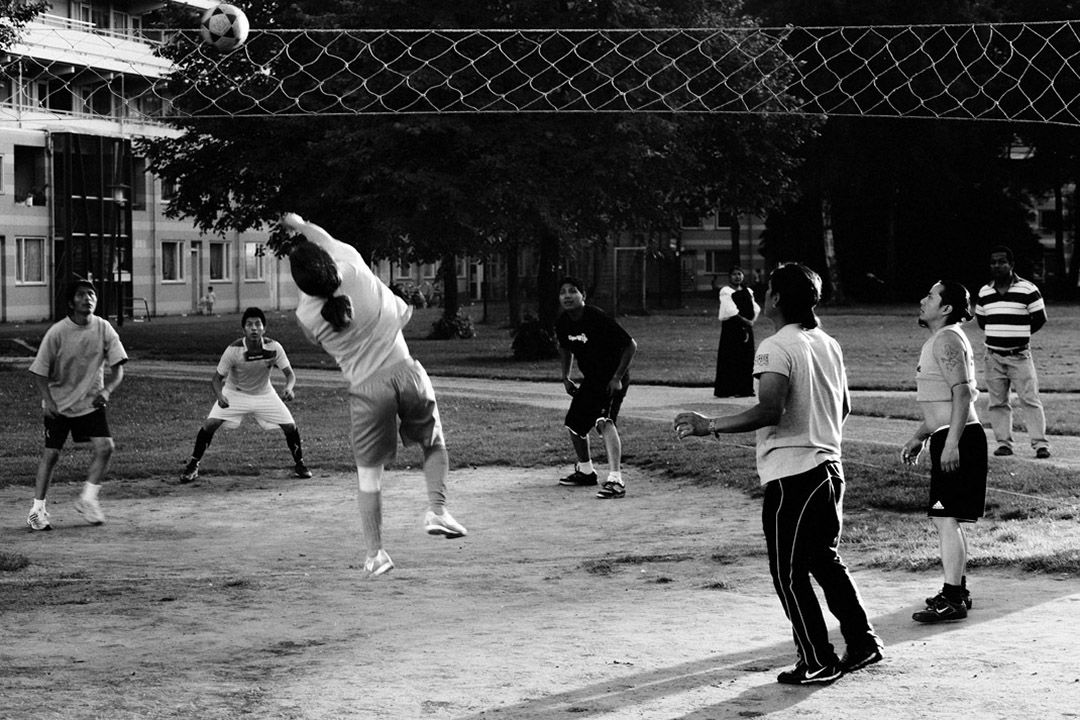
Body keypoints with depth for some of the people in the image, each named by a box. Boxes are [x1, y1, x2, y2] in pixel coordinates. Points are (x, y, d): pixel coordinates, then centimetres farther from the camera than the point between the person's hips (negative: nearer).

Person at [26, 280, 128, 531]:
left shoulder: (104, 329, -8)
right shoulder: (57, 332, -15)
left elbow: (117, 368, -5)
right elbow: (40, 372, -10)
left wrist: (106, 390, -23)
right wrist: (48, 401, -23)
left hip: (91, 402, 2)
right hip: (59, 403, -2)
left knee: (105, 446, -12)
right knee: (51, 453, -2)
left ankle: (87, 500, 4)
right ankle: (37, 510, 9)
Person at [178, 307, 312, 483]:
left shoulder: (274, 348, -24)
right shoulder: (233, 350, -27)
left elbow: (290, 374, -16)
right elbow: (217, 378, -19)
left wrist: (289, 388, -39)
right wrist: (219, 396, -40)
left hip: (264, 394, 1)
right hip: (234, 394, -1)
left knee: (290, 426, -9)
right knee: (210, 424, -18)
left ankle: (299, 464, 16)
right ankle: (193, 465, 0)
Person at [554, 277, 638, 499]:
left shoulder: (598, 318, -26)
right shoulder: (563, 323, -4)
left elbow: (630, 345, -22)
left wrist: (617, 378, -22)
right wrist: (565, 377, 12)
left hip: (612, 380, -8)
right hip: (590, 379, 8)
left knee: (605, 422, -29)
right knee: (574, 424, 16)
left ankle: (616, 480, -37)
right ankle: (585, 471, 40)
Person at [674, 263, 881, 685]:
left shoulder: (776, 348, -14)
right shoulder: (828, 345, 11)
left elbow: (770, 411, -25)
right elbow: (843, 409, 20)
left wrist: (709, 426, -19)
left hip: (791, 474, -8)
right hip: (829, 467, 8)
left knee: (788, 572, 1)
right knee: (825, 561, 21)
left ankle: (818, 662, 3)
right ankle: (862, 641, 22)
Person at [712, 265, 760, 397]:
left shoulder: (747, 291, 13)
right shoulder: (726, 291, -7)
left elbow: (755, 308, 12)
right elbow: (731, 311, -15)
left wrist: (752, 320, -6)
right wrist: (746, 321, -14)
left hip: (746, 327, 6)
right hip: (731, 328, -6)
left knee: (747, 358, 6)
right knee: (731, 359, -7)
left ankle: (745, 388, 13)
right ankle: (728, 390, -4)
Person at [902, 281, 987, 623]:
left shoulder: (946, 341, -14)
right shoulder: (942, 341, 19)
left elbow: (962, 393, -23)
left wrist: (952, 444, -27)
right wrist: (919, 437, 27)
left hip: (958, 439, -11)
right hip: (949, 439, 11)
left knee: (945, 517, -12)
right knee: (948, 518, 17)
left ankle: (953, 600, -13)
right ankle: (956, 589, 26)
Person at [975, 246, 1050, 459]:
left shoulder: (1027, 289, -6)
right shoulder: (984, 292, 7)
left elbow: (1040, 318, 0)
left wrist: (1021, 335, 2)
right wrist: (998, 335, 11)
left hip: (1019, 355, -4)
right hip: (993, 355, 4)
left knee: (1029, 399, -7)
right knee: (997, 402, 4)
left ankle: (1040, 443, -6)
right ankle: (1003, 442, 11)